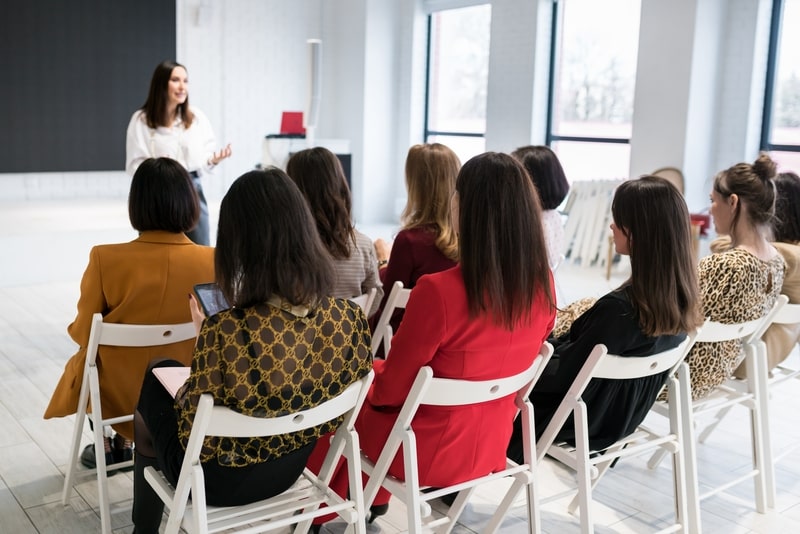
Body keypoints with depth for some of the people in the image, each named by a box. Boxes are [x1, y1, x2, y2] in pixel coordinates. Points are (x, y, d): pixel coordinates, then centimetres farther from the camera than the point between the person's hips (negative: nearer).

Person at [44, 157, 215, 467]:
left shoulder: (106, 259, -24)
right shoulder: (213, 262, -18)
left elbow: (83, 334, -12)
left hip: (118, 393, -2)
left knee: (80, 361, 34)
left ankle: (105, 447, 43)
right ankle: (124, 444, 44)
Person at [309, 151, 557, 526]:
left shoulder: (439, 291, -30)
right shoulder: (543, 284, -11)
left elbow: (391, 389, -18)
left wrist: (369, 376, 5)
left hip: (426, 453, -6)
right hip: (490, 445, 6)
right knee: (376, 374, 28)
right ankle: (373, 498, 44)